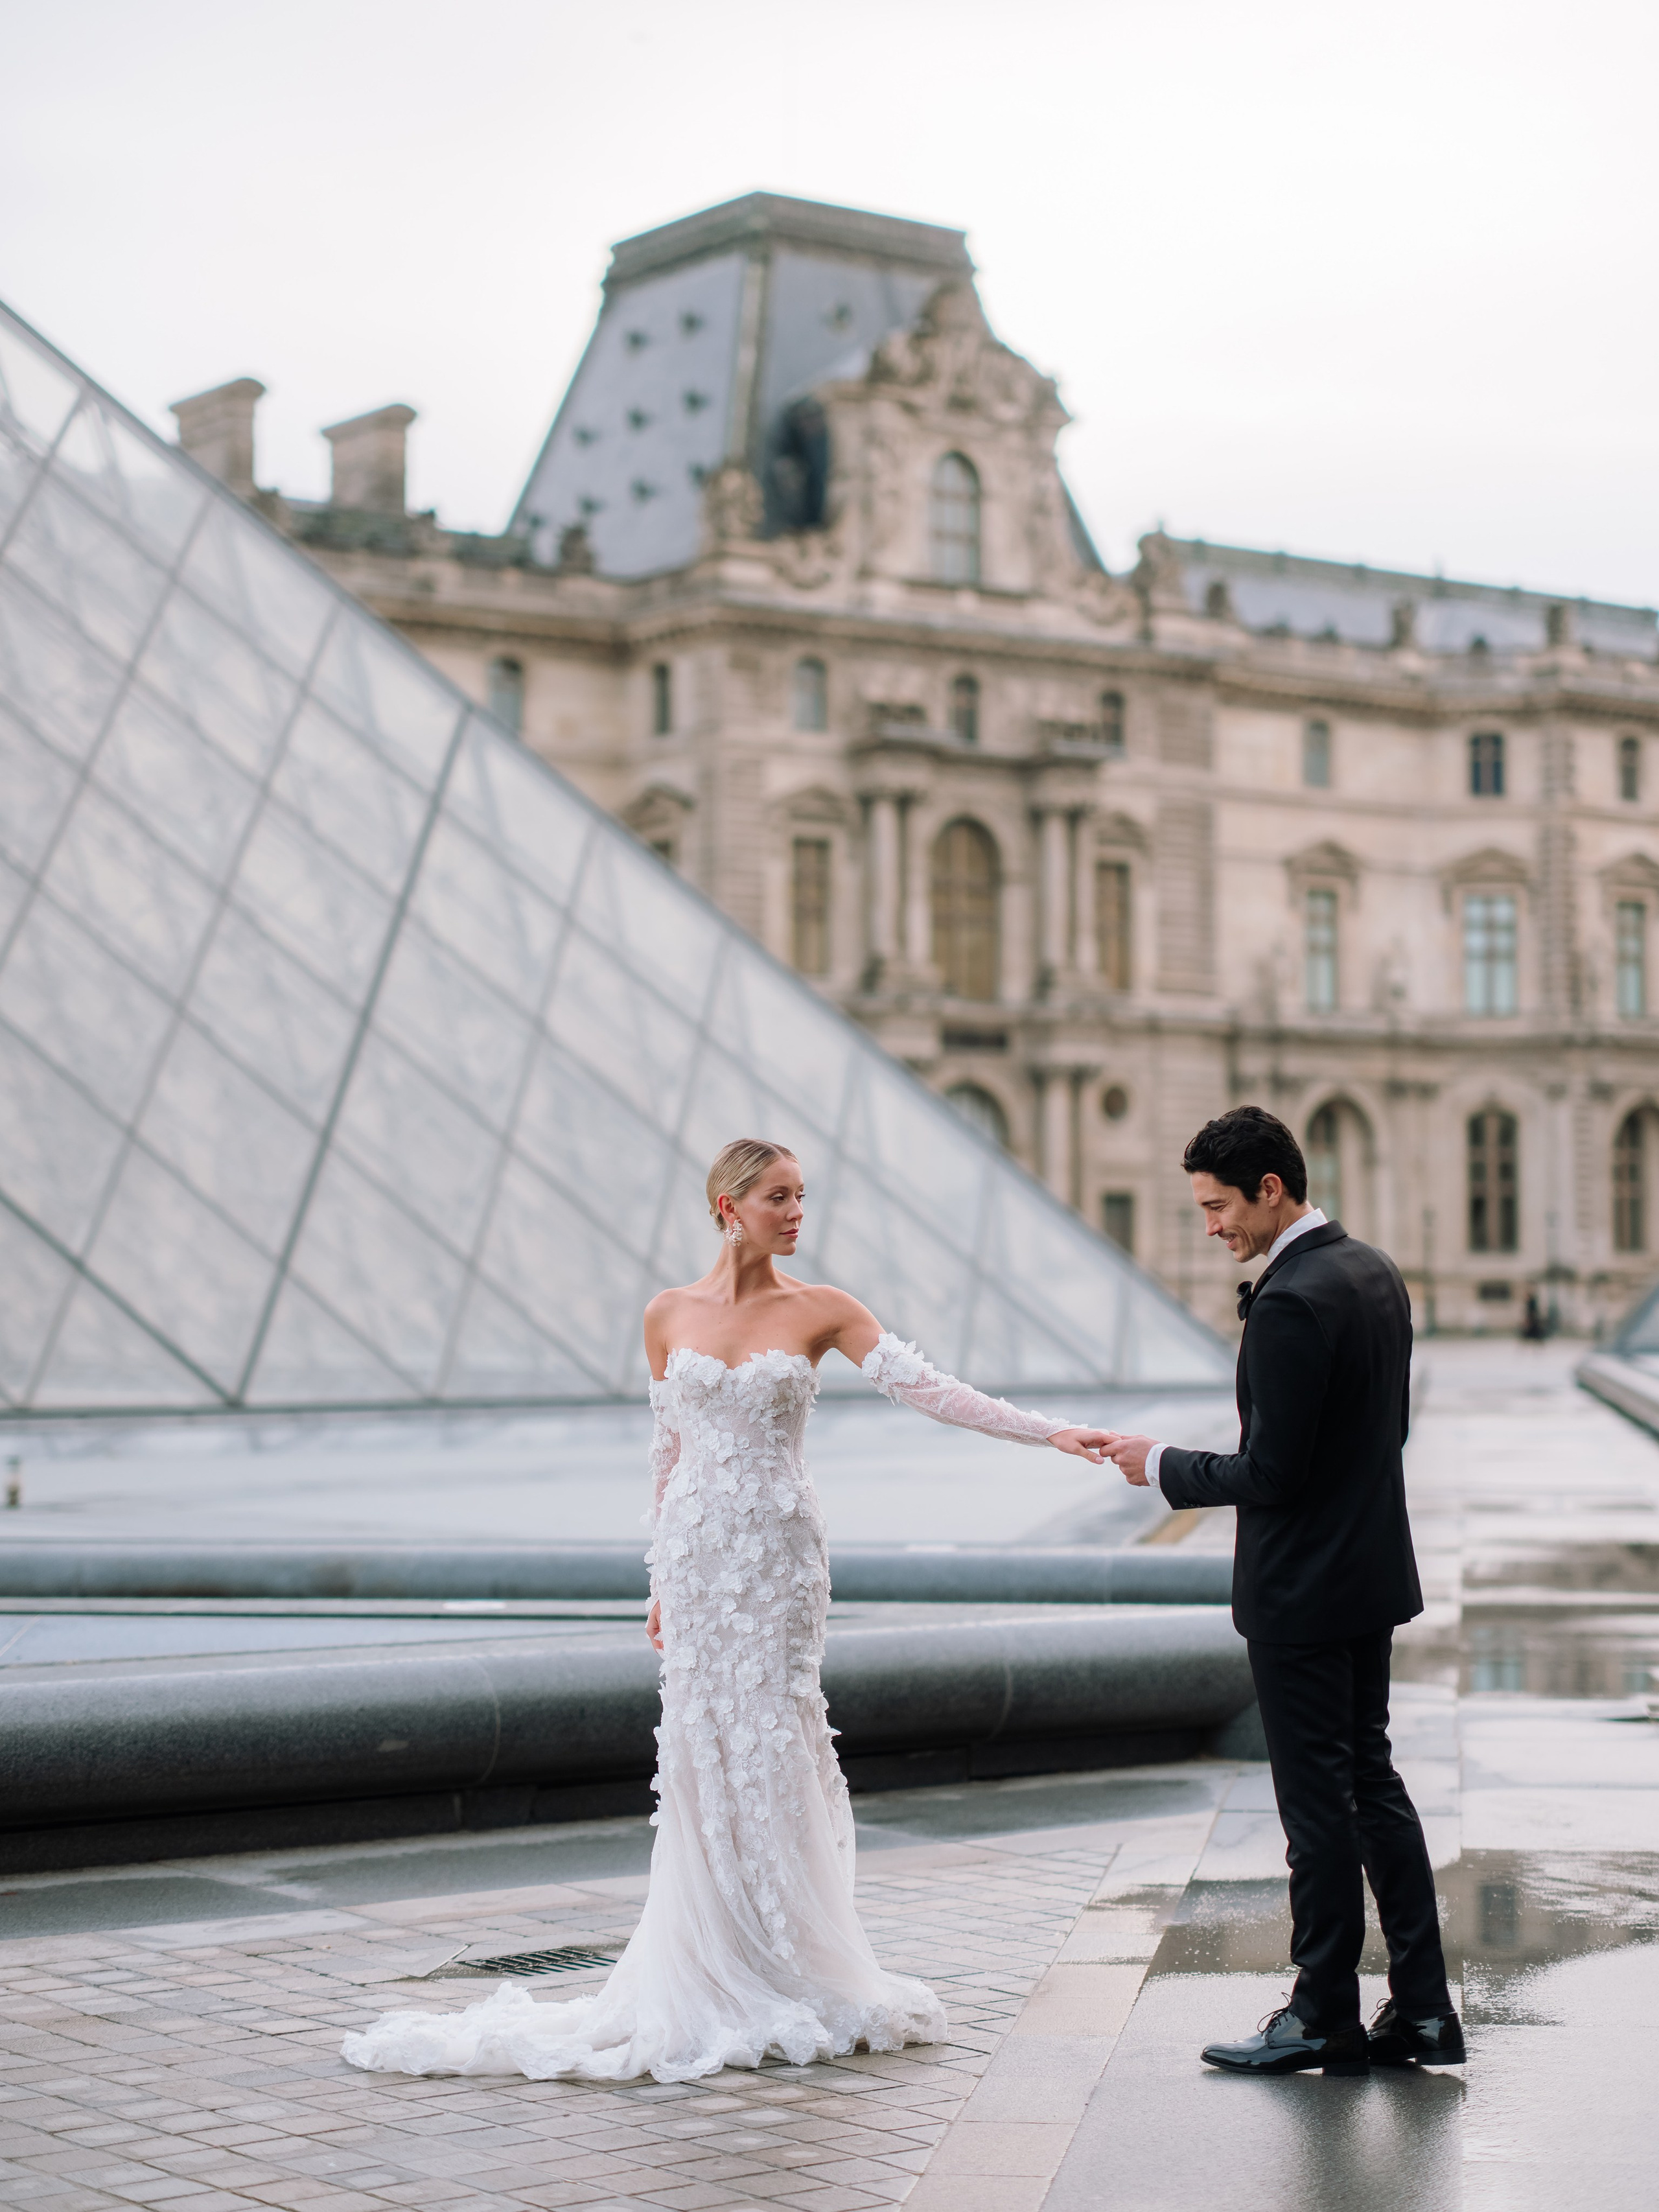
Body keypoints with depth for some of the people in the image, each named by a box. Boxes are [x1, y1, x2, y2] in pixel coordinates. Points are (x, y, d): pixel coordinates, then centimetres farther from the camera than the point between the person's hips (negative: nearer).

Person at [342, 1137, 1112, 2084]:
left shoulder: (820, 1310, 0)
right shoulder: (670, 1315, 5)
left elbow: (929, 1388, -7)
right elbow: (669, 1449, 11)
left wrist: (1049, 1433, -16)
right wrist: (662, 1578, 12)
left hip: (779, 1549, -1)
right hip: (696, 1545, 1)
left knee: (769, 1745, -1)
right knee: (707, 1748, 2)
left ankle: (786, 1968, 10)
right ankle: (724, 1977, 9)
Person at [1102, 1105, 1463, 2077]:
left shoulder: (1289, 1303, -22)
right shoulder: (1376, 1271, 7)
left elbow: (1270, 1473, -22)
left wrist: (1162, 1466, -9)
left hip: (1303, 1591, -9)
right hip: (1374, 1569, 9)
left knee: (1319, 1799, 1)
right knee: (1372, 1780, 15)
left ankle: (1326, 2017, 12)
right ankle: (1423, 2006, 18)